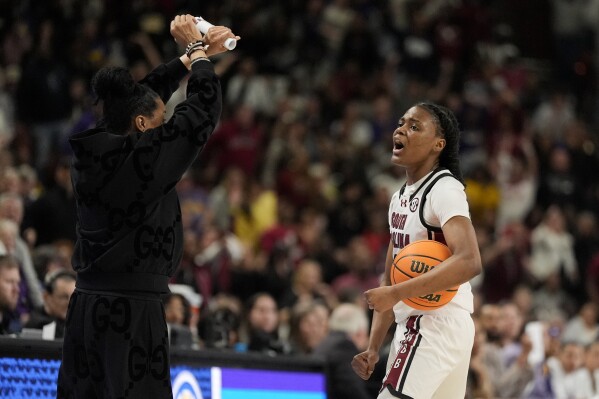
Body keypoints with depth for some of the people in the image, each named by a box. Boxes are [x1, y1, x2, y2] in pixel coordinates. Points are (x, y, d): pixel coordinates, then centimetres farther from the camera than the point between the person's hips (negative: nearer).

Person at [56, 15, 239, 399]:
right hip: (132, 310, -8)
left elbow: (144, 95, 21)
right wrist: (197, 49, 10)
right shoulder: (144, 156, -13)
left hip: (86, 306, 8)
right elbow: (205, 108, -5)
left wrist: (193, 55, 27)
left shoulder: (91, 151, 7)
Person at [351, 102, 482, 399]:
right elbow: (389, 281, 20)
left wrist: (397, 293, -29)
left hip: (438, 326, -10)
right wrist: (373, 348, 10)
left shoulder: (444, 189, -13)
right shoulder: (400, 198, 17)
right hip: (411, 327, 10)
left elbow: (469, 262, -28)